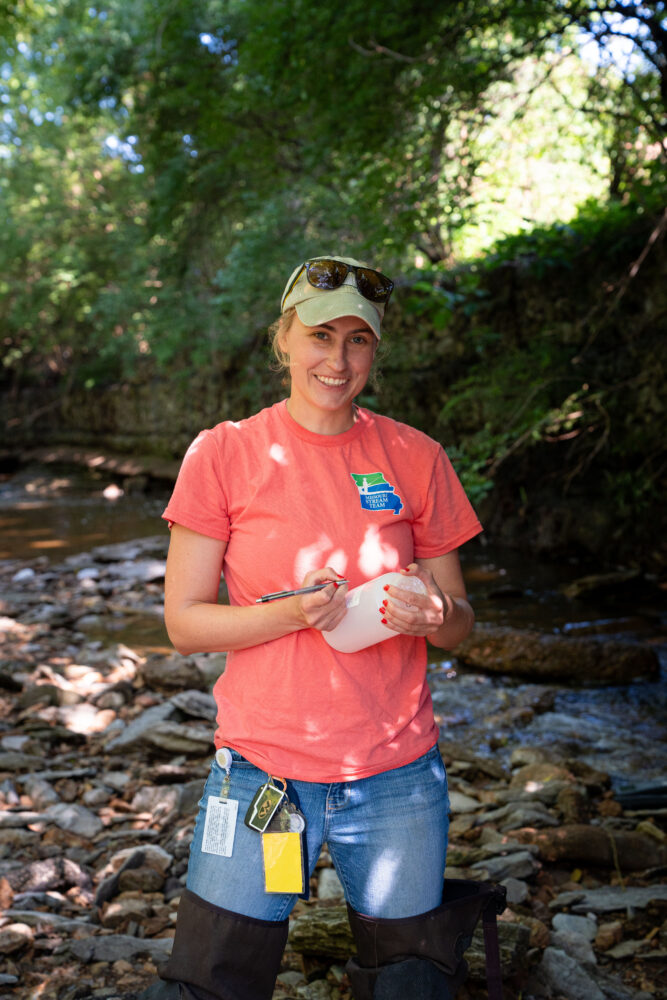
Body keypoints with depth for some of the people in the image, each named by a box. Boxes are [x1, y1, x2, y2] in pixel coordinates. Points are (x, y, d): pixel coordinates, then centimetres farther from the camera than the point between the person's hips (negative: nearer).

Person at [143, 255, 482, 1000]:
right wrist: (291, 613, -20)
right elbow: (184, 622, -3)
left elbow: (458, 621, 8)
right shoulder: (223, 454, -4)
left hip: (396, 777, 2)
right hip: (261, 771, -2)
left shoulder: (416, 459, 2)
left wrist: (430, 615, -16)